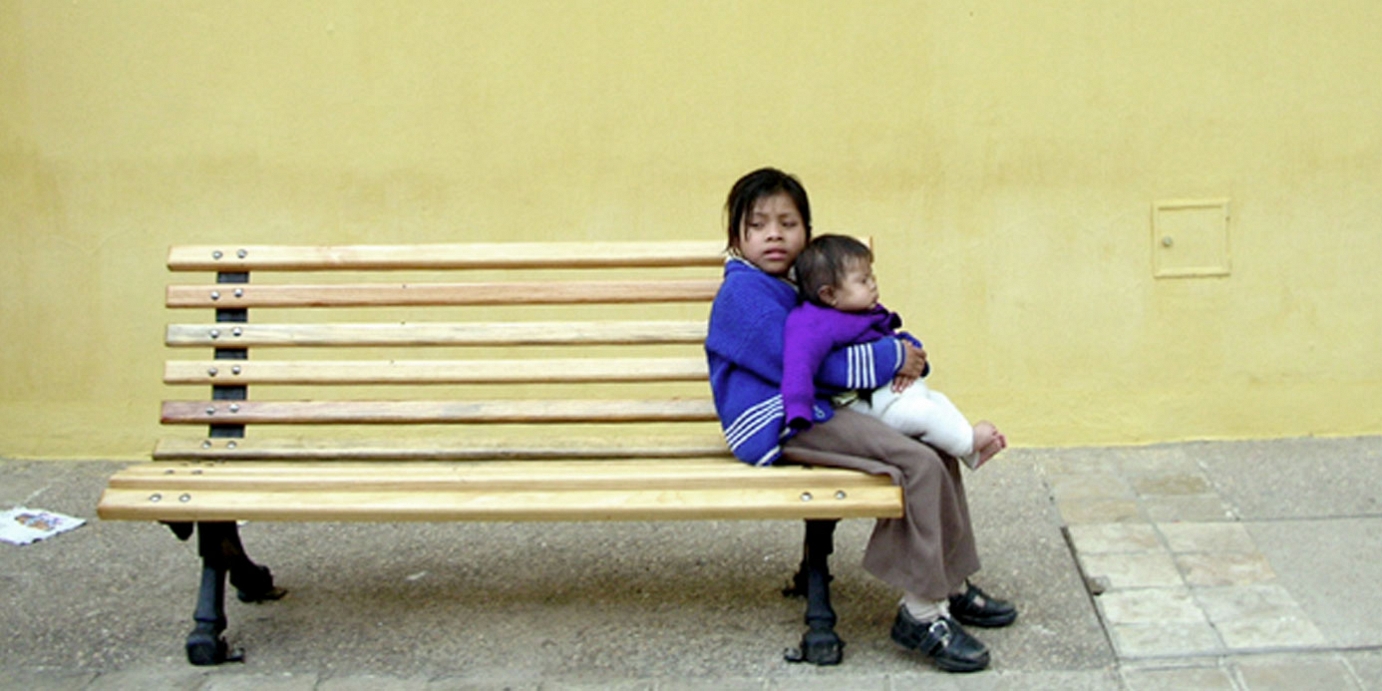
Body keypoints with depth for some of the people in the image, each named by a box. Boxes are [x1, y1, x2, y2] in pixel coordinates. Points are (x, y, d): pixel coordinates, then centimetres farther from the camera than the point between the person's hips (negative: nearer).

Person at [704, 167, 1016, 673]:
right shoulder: (745, 291, -12)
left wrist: (910, 354, -4)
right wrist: (892, 359, -15)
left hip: (815, 410, 10)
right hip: (782, 423, -10)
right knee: (920, 464, -21)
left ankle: (951, 584, 17)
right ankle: (922, 611, -16)